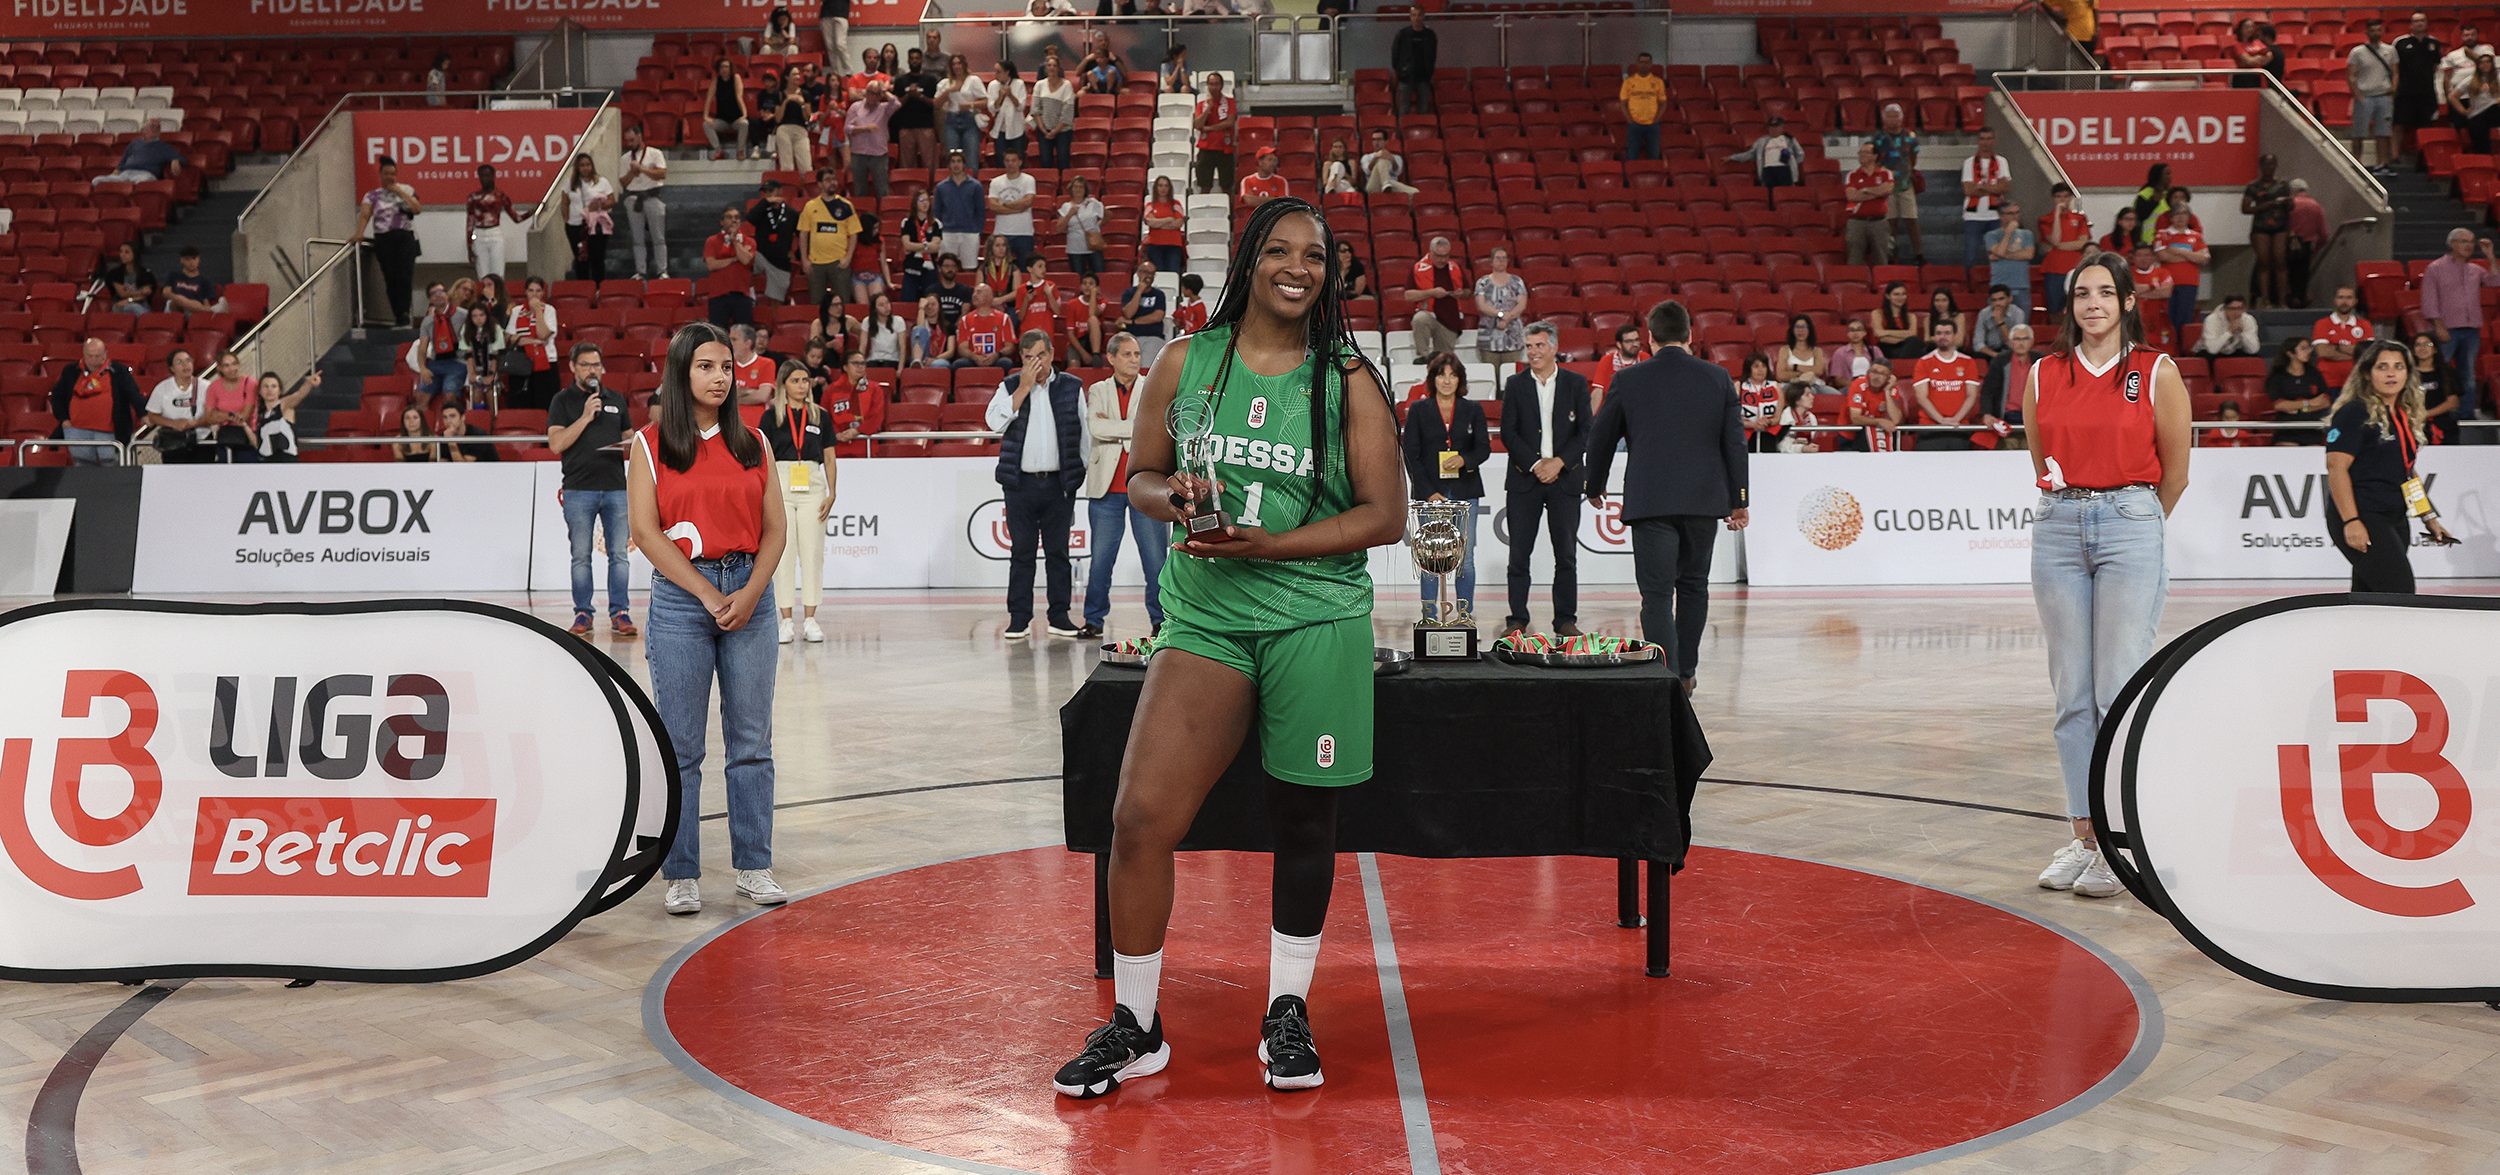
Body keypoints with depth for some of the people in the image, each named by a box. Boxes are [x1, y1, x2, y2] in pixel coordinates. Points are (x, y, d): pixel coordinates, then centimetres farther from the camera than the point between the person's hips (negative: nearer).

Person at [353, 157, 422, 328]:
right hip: (383, 240, 1)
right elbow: (364, 214, -5)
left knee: (404, 277, -13)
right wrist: (359, 233, -21)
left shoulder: (406, 190, 11)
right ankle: (399, 317, 7)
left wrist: (400, 192, -4)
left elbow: (417, 208, -5)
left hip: (405, 238, -1)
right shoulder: (372, 195, 9)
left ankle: (403, 316, -13)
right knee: (390, 279, 0)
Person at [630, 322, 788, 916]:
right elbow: (646, 532, -6)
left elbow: (775, 528, 7)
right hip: (681, 595, -3)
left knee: (752, 739, 6)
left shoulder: (752, 443, 10)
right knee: (680, 745, 0)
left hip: (749, 594, 3)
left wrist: (750, 593, -8)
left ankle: (754, 867, 14)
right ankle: (681, 875, 8)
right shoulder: (650, 444, 1)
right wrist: (709, 594, -11)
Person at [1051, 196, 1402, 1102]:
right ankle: (1133, 1026, 9)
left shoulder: (1348, 381, 0)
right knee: (1141, 819, -7)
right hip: (1203, 620, 1)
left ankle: (1287, 1012, 27)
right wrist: (1171, 496, -11)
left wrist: (1269, 543, -13)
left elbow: (1384, 516, -3)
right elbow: (1139, 477, 14)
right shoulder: (1187, 363, 5)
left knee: (1302, 821, 8)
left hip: (1315, 624, -1)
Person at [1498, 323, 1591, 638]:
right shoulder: (1515, 385, 6)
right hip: (1524, 479, 0)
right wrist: (1534, 464, -10)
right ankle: (1517, 620, 5)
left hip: (1565, 478, 0)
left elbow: (1585, 432, 1)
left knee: (1566, 554, 2)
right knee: (1519, 554, -1)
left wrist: (1558, 462, -11)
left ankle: (1566, 620, 8)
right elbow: (1508, 433, 1)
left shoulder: (1576, 384, 5)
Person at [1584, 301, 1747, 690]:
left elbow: (1601, 437, 7)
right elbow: (1735, 442, 4)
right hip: (1704, 499, 3)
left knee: (1657, 594, -2)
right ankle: (1686, 671, 26)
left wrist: (1595, 486, 24)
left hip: (1650, 501, -2)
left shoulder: (1628, 380, -2)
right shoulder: (1718, 378, 3)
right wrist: (1738, 500, 11)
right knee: (1693, 585, 18)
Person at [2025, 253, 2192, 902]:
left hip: (2131, 525, -3)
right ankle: (2083, 835, 11)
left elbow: (2175, 471, 7)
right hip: (2059, 529, 3)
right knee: (2073, 694, 5)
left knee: (2121, 692, -7)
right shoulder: (2044, 376, 9)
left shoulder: (2157, 373, 0)